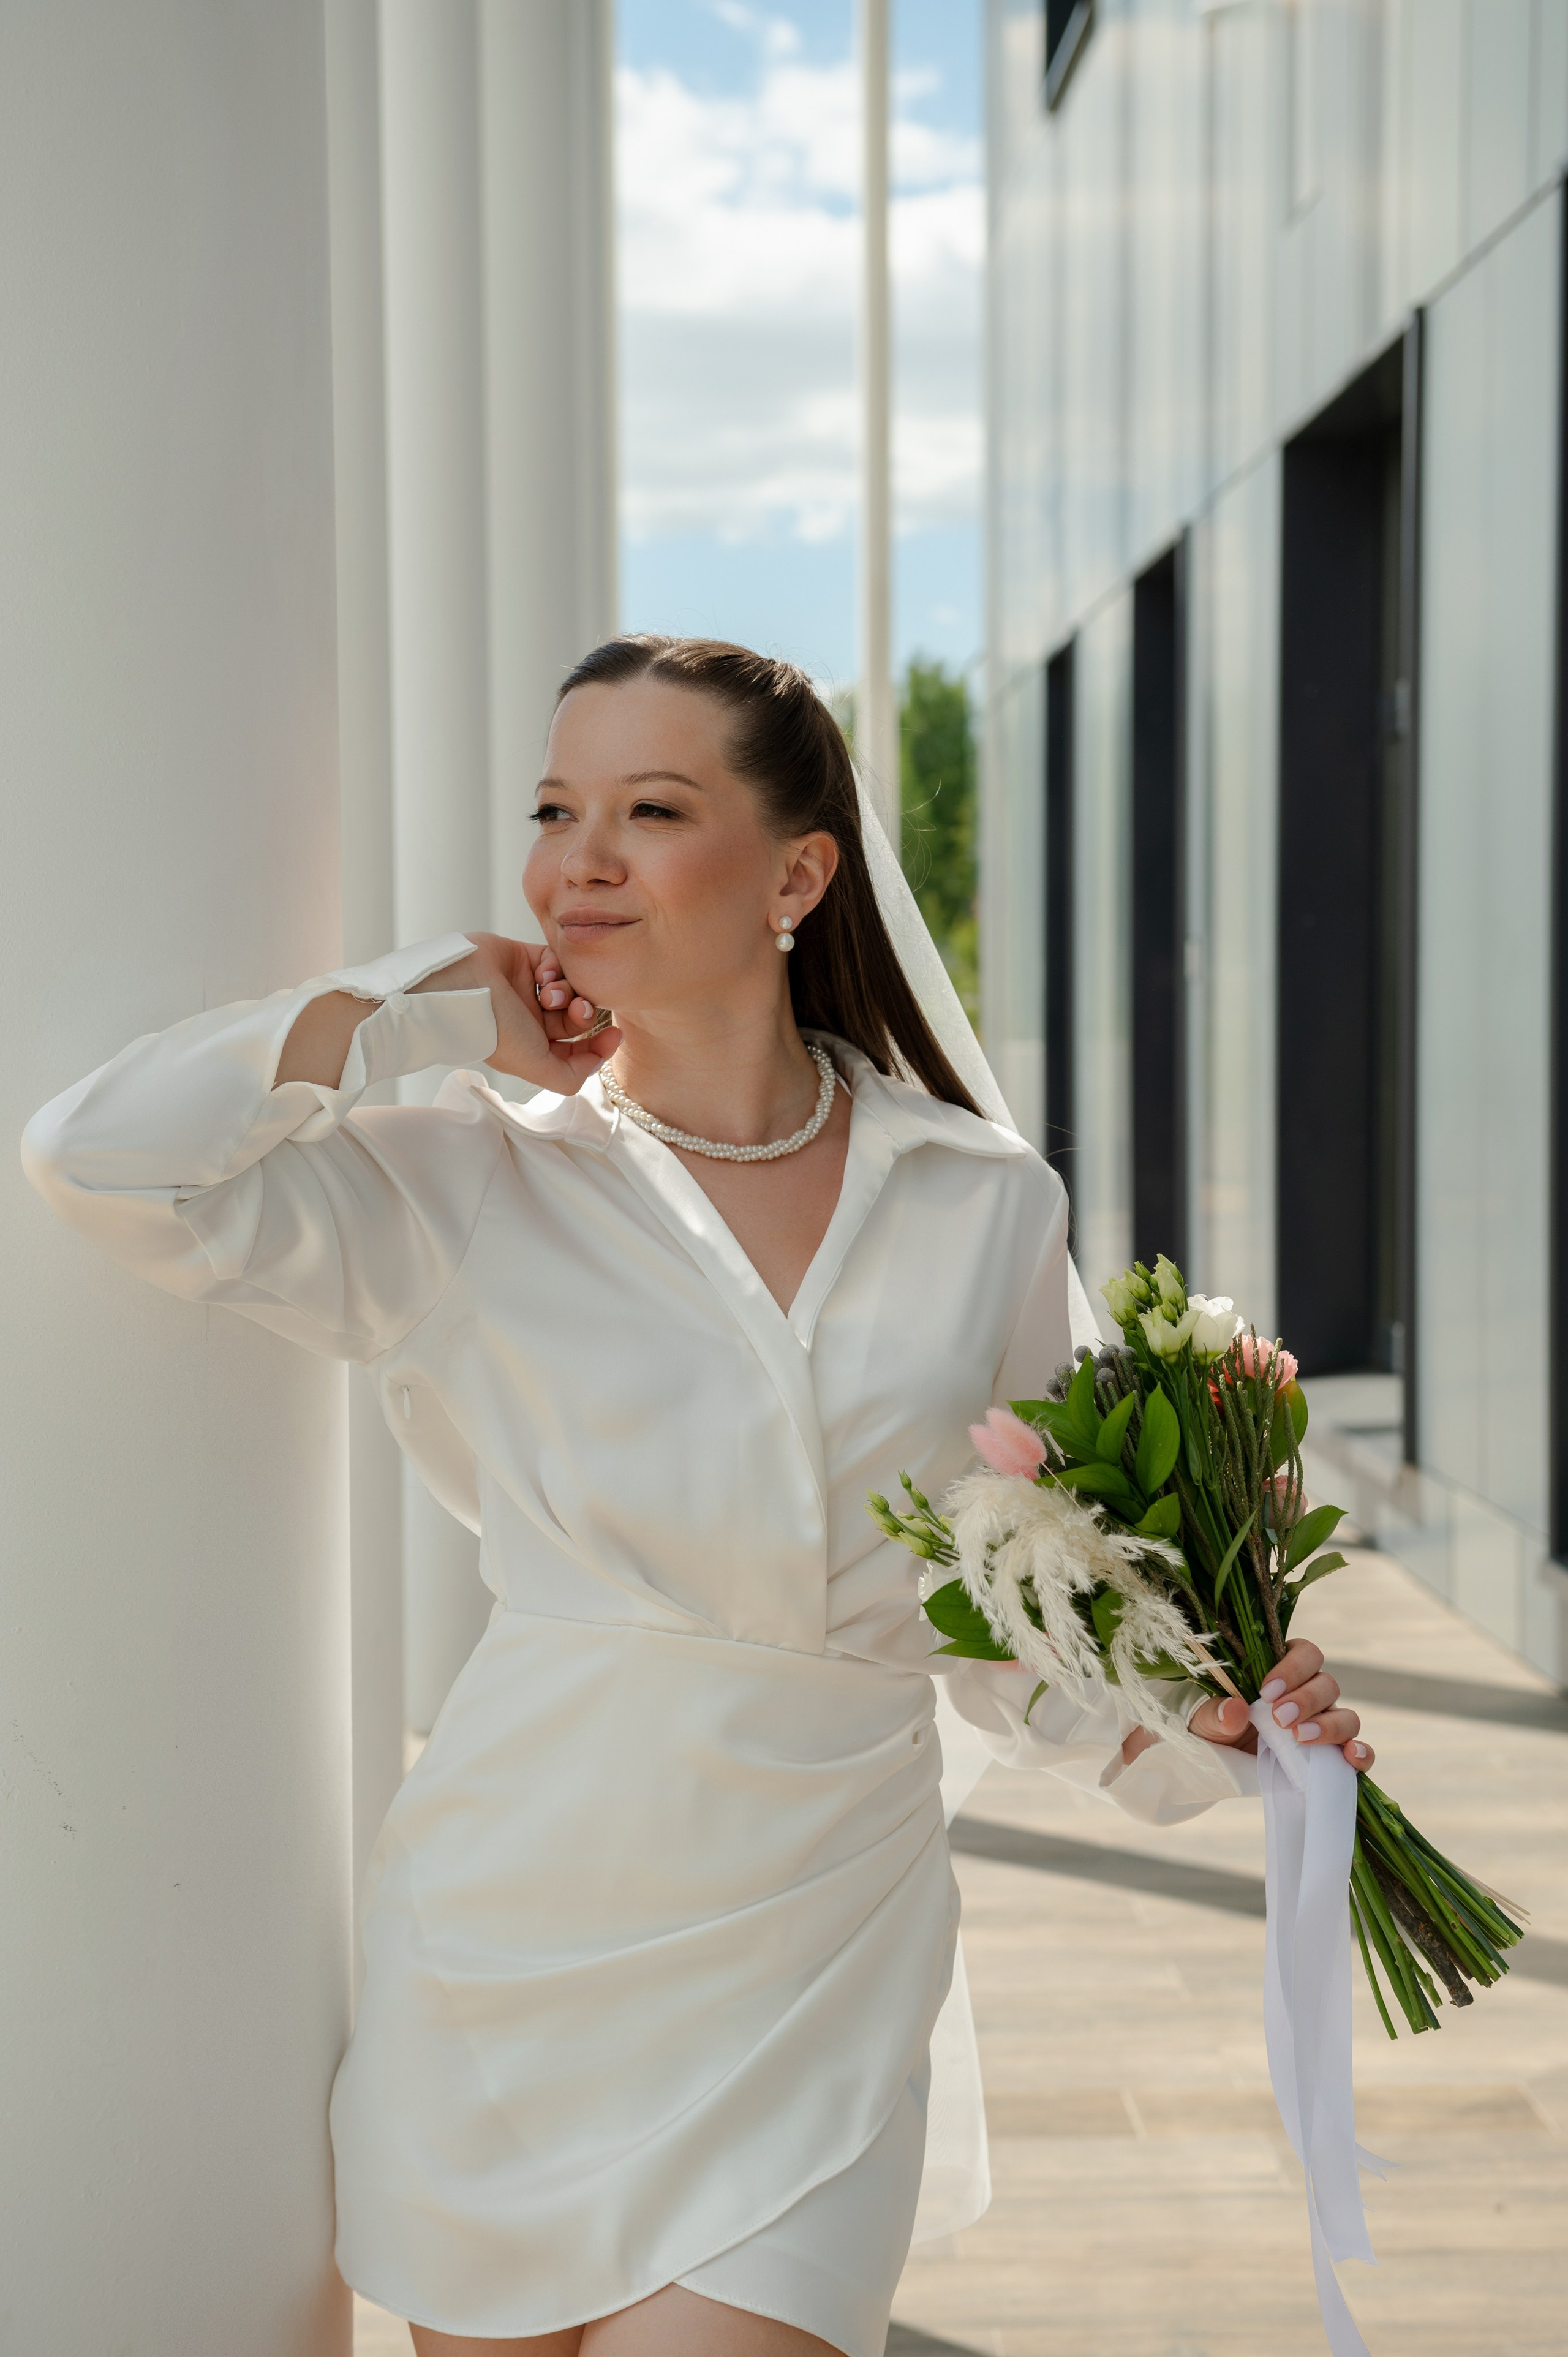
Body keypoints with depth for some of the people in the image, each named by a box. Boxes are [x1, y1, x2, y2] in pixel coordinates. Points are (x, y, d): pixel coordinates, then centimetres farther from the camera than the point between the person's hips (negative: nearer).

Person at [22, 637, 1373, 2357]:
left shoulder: (988, 1210, 1)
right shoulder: (477, 1189, -2)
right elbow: (99, 1161, -15)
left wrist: (1177, 1728, -6)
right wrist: (431, 1002, -7)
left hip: (811, 1974, 0)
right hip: (513, 1946, 0)